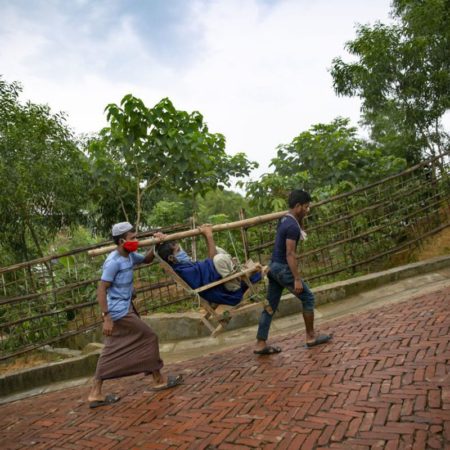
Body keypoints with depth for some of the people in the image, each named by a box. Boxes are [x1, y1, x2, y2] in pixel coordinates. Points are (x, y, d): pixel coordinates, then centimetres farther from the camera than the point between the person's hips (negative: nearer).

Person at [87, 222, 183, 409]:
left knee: (112, 352, 11)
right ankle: (159, 380, 17)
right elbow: (101, 290, -20)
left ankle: (96, 394, 17)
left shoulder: (129, 256, 7)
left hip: (124, 309, 9)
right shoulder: (114, 262, -19)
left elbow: (146, 260, 24)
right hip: (119, 312, -9)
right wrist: (107, 317, -23)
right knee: (148, 337, 2)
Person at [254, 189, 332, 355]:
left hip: (273, 266, 9)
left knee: (270, 306, 10)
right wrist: (297, 279, -22)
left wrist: (301, 219, 18)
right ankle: (311, 337, 17)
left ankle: (261, 344, 12)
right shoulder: (293, 226, -18)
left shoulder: (284, 219, 11)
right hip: (283, 268, -9)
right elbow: (290, 254, -22)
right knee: (308, 298, 6)